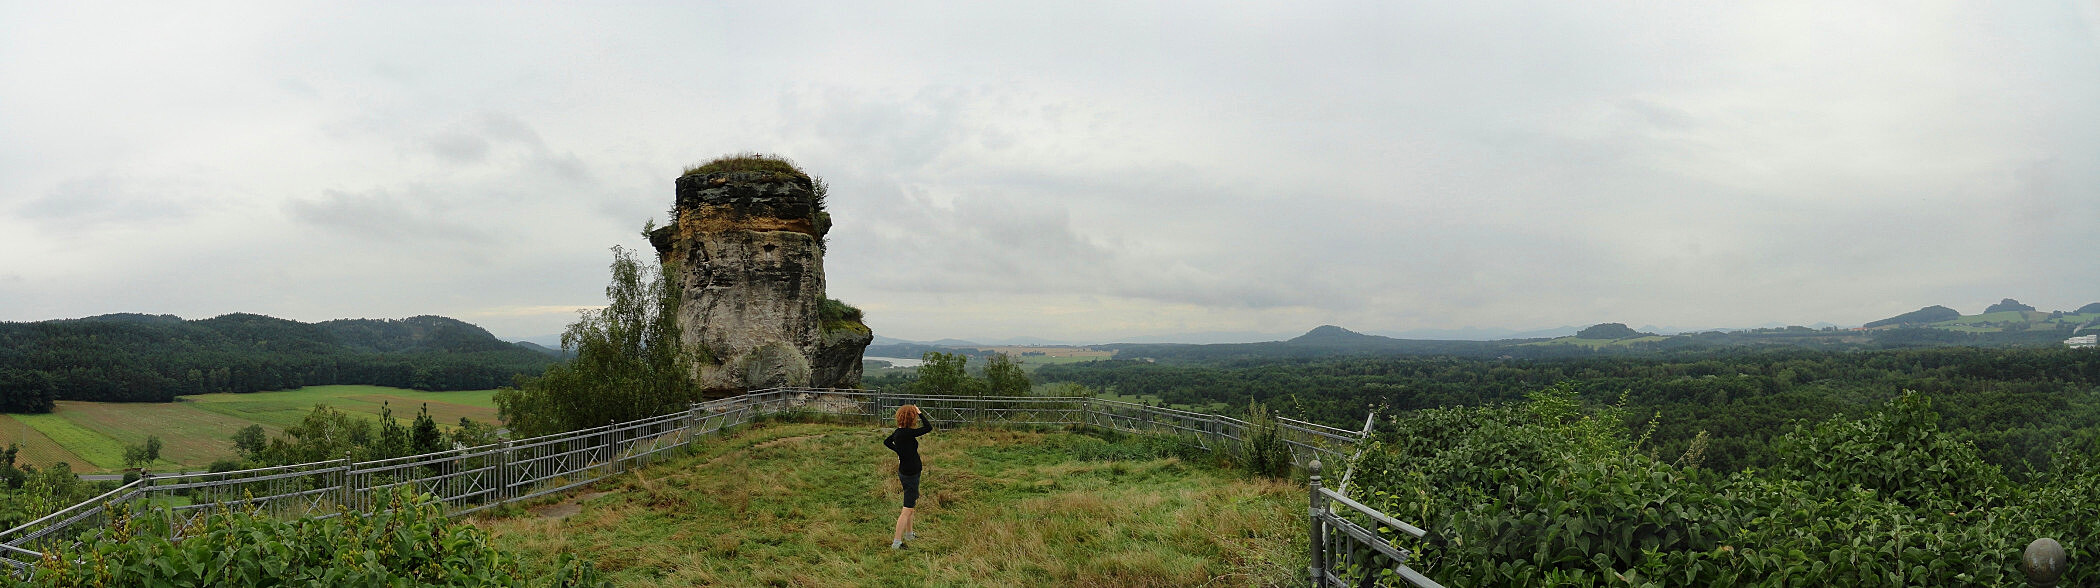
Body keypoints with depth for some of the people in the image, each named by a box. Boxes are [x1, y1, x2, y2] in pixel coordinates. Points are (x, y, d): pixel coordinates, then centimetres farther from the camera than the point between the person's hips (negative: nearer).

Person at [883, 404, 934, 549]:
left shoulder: (898, 432, 2)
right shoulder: (906, 433, -26)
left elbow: (886, 441, 21)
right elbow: (928, 428, -23)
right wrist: (920, 413, -11)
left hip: (905, 471, 10)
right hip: (910, 474, -10)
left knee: (913, 502, 26)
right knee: (908, 509, -4)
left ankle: (908, 533, 40)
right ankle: (896, 542, -2)